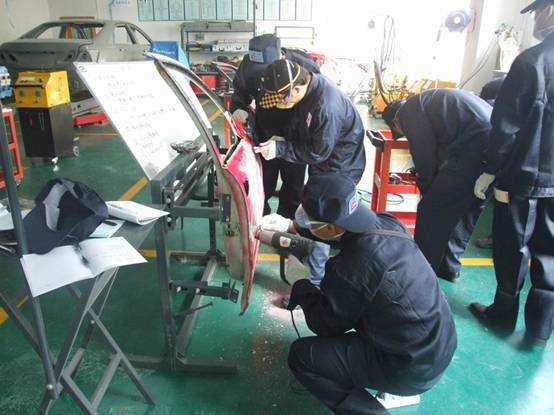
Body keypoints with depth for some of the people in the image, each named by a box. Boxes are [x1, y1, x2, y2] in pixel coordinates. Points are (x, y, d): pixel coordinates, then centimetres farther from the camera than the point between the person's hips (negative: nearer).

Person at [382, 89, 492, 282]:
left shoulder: (409, 109, 6)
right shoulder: (431, 100, 33)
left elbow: (425, 156, 0)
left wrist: (427, 191, 15)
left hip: (476, 147, -10)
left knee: (432, 210, 0)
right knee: (467, 209, 22)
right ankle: (448, 266, 34)